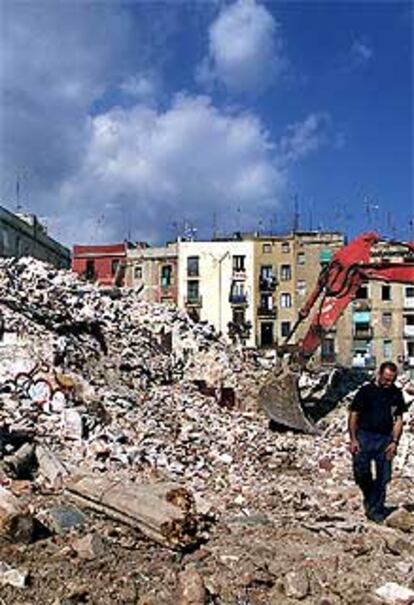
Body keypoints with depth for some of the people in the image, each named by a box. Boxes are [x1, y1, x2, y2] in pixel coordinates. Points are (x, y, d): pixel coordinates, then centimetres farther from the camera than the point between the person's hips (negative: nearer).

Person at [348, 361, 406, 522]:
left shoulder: (396, 394, 4)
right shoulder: (366, 391, -4)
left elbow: (398, 419, 8)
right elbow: (353, 415, -1)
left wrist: (394, 442, -3)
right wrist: (353, 439, -6)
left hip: (385, 439, 2)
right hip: (364, 436, -2)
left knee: (383, 477, 3)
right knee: (361, 473, -6)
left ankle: (375, 509, 16)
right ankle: (369, 496, 23)